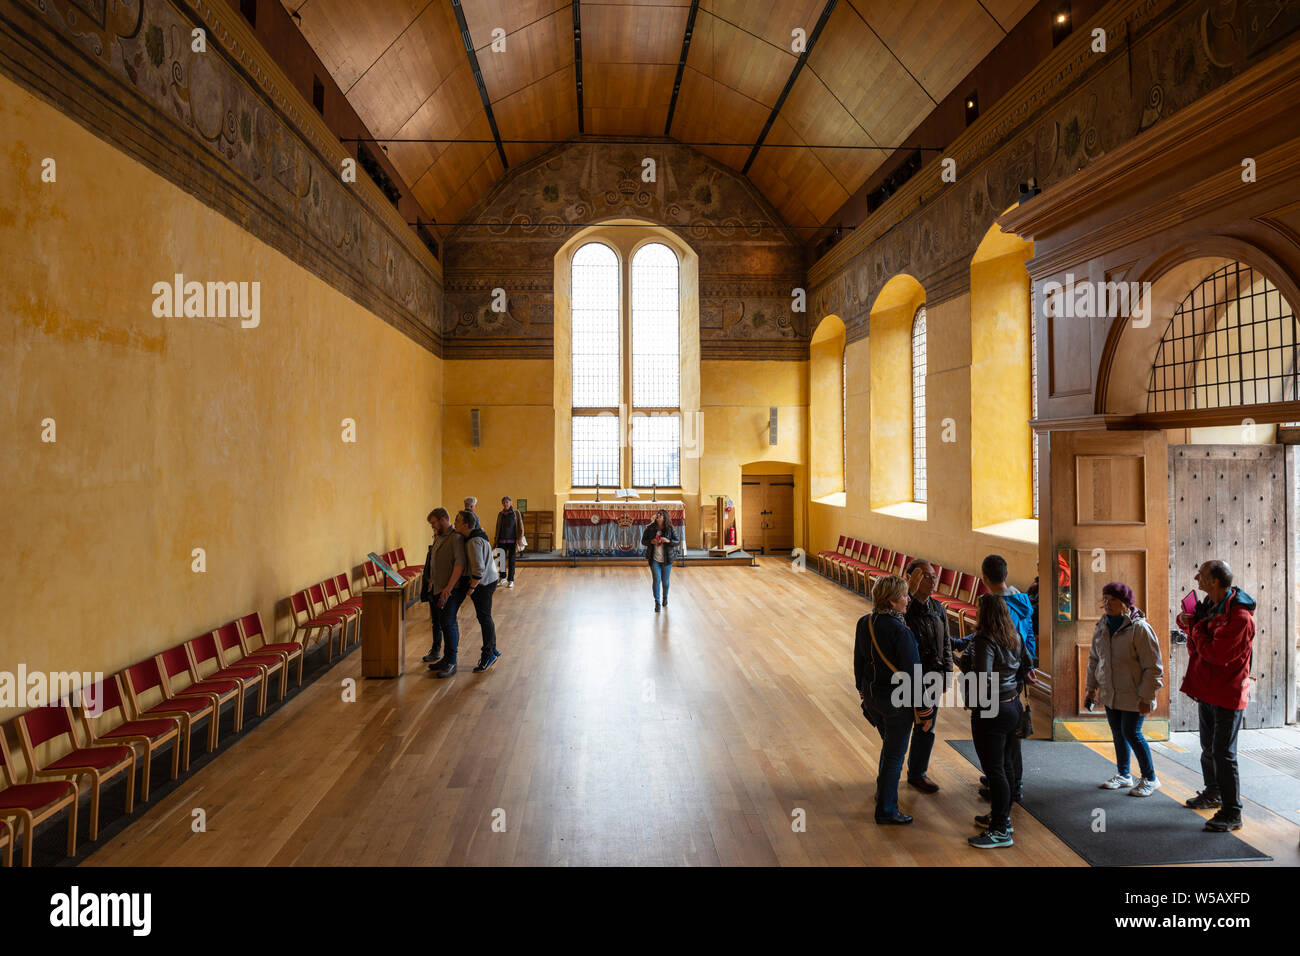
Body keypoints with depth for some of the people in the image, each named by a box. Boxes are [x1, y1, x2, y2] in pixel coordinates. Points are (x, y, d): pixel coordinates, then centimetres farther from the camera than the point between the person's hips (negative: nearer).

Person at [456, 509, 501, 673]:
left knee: (484, 618, -1)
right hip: (489, 579, 10)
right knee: (485, 618, 18)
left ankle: (488, 654, 8)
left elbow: (479, 569, -27)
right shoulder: (478, 535, 8)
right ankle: (492, 650, 28)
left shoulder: (474, 542, -24)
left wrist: (472, 587, -19)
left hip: (483, 584, -10)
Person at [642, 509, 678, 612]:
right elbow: (643, 541, 5)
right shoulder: (650, 528, -2)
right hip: (654, 559, 0)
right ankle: (657, 602, 2)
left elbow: (677, 542, -1)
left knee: (665, 581, 11)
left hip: (666, 560, 0)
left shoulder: (670, 529, -4)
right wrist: (651, 541, -15)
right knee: (656, 580, -8)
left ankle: (665, 598, 37)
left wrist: (668, 541, -19)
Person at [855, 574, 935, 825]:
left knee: (890, 744, 28)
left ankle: (882, 791, 43)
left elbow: (858, 663, 7)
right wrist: (924, 711, -11)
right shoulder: (900, 631, -25)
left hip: (872, 697, 7)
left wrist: (864, 693, 21)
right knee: (895, 755, 9)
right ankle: (886, 810, 21)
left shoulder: (864, 624, -3)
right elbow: (912, 675, -20)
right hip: (897, 701, -7)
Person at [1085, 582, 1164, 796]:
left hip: (1133, 695, -6)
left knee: (1131, 733, -3)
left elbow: (1152, 667, -15)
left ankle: (1150, 779, 16)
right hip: (1110, 693, 6)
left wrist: (1146, 696, -16)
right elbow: (1094, 659, 16)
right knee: (1117, 734, 14)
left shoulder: (1139, 628, -17)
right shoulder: (1101, 627, 4)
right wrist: (1091, 687, 14)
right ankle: (1123, 774, 30)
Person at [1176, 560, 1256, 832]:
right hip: (1207, 689, 9)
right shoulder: (1210, 604, 5)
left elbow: (1216, 654, -29)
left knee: (1223, 753, -4)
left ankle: (1232, 813, 5)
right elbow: (1199, 639, 19)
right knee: (1208, 748, 22)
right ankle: (1213, 794, 39)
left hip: (1227, 694, -9)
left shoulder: (1239, 616, -24)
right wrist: (1188, 622, -3)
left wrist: (1195, 627, -15)